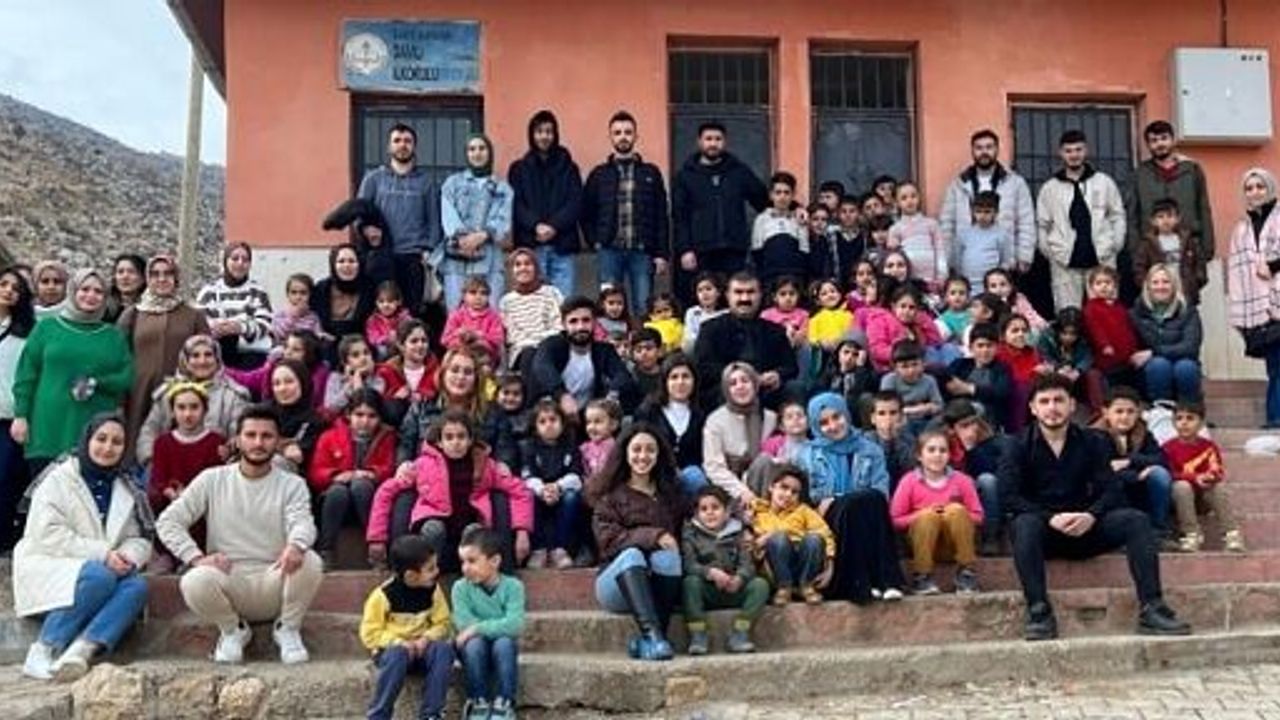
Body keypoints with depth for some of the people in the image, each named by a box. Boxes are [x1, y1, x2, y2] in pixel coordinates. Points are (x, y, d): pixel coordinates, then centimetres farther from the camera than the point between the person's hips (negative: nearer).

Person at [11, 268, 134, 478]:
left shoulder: (114, 335, 13)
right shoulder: (47, 327, 9)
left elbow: (127, 378, 5)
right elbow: (26, 374, 6)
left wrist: (96, 384, -12)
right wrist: (20, 415, -2)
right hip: (48, 431, -1)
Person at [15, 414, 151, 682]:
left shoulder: (127, 490, 17)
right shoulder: (59, 479, 0)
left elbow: (139, 539, 11)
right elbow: (48, 535, -12)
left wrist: (129, 557, -14)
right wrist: (102, 554, -21)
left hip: (109, 570, 5)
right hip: (49, 568, -4)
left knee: (137, 585, -27)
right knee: (99, 575, -35)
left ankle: (82, 649, -42)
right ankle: (44, 650, -27)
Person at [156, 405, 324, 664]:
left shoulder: (292, 484, 2)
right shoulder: (212, 480, 5)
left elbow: (302, 523, -17)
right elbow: (167, 521, 1)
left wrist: (296, 546, -43)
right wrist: (197, 558, -16)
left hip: (274, 581, 0)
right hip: (227, 581, 1)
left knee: (310, 562, -31)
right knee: (194, 582, -32)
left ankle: (287, 629, -1)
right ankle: (232, 630, 2)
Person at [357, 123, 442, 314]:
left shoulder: (425, 180, 13)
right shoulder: (373, 178, 14)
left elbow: (433, 218, 10)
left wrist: (428, 249, -3)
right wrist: (366, 227, -13)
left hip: (413, 256, 0)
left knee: (412, 308, -4)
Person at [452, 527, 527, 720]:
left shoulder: (512, 586, -13)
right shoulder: (461, 587, -9)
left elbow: (515, 625, -26)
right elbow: (464, 623, -22)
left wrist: (478, 628, -26)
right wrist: (498, 626, -22)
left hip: (502, 647, -1)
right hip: (474, 649, 1)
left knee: (503, 642, -32)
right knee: (475, 643, -31)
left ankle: (503, 703, -18)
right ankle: (478, 702, -15)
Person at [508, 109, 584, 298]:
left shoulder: (568, 167, 13)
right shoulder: (519, 169, 12)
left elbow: (575, 204, 2)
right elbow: (516, 205, 2)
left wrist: (554, 226, -13)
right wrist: (536, 225, -15)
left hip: (562, 245, 0)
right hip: (530, 245, 0)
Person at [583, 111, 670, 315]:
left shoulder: (651, 173, 8)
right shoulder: (599, 174, 10)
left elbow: (661, 217, 5)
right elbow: (585, 213, 14)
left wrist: (661, 254, -1)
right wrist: (595, 242, 2)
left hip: (642, 252, 0)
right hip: (609, 252, 0)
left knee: (643, 309, 0)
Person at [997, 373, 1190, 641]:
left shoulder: (1091, 442, 9)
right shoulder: (1018, 446, 1)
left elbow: (1110, 490, -1)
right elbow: (1008, 497, -12)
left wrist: (1091, 515, -22)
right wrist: (1052, 518, -25)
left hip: (1084, 528, 3)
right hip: (1044, 530, -3)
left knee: (1136, 520, -19)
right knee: (1025, 524, -35)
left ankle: (1151, 609, -23)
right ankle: (1038, 612, -37)